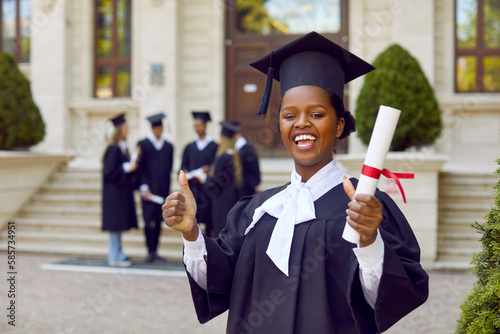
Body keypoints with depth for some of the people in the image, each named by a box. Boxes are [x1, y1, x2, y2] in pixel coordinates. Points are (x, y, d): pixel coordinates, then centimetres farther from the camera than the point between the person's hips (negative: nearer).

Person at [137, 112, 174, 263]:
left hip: (163, 190, 4)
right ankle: (150, 252, 1)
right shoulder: (143, 145, -1)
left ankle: (155, 251, 13)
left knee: (158, 221, 6)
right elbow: (140, 168, -5)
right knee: (150, 221, -6)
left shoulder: (168, 146, 12)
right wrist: (143, 187, -14)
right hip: (149, 190, -4)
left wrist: (168, 188, 13)